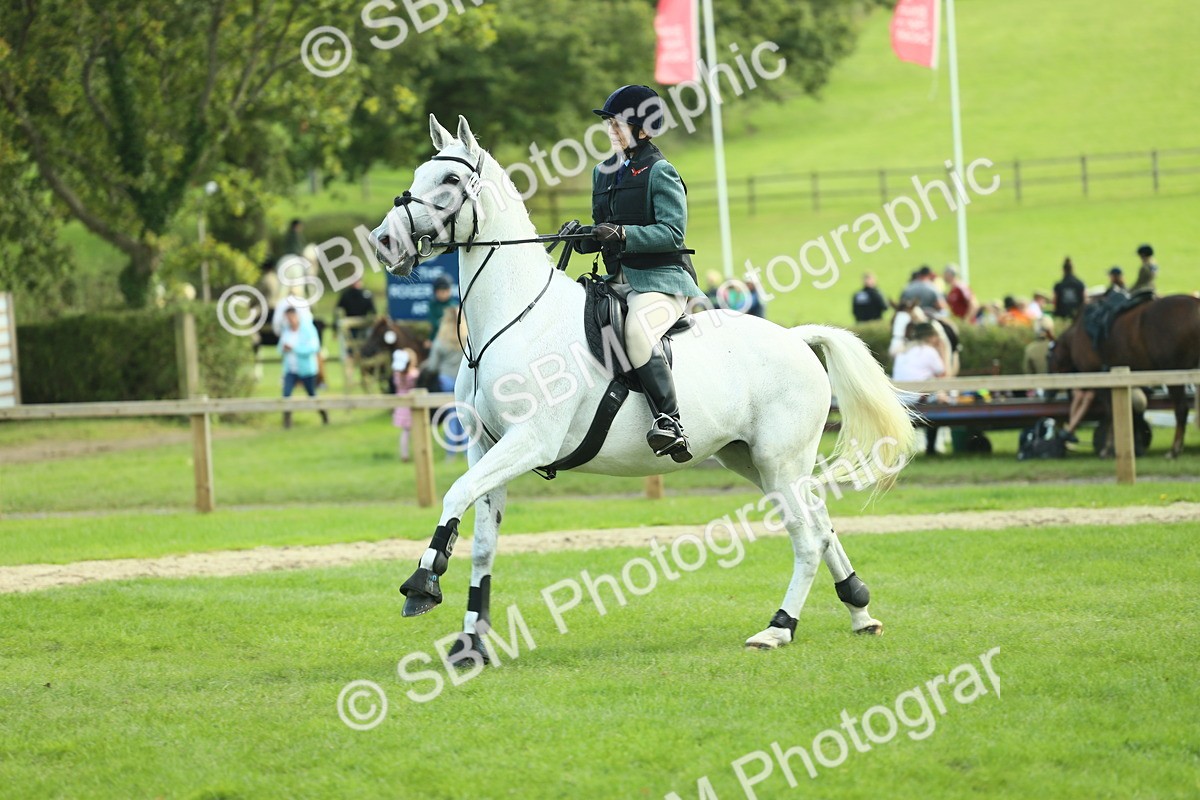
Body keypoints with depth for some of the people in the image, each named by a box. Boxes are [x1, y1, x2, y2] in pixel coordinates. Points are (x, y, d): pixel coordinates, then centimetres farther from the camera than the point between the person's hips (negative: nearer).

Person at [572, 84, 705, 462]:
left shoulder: (660, 173, -7)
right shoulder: (604, 172, 16)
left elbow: (673, 232, -15)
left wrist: (623, 234, -26)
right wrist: (584, 237, -1)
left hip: (661, 278, -9)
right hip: (618, 280, 9)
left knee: (636, 332, -36)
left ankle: (669, 421, -38)